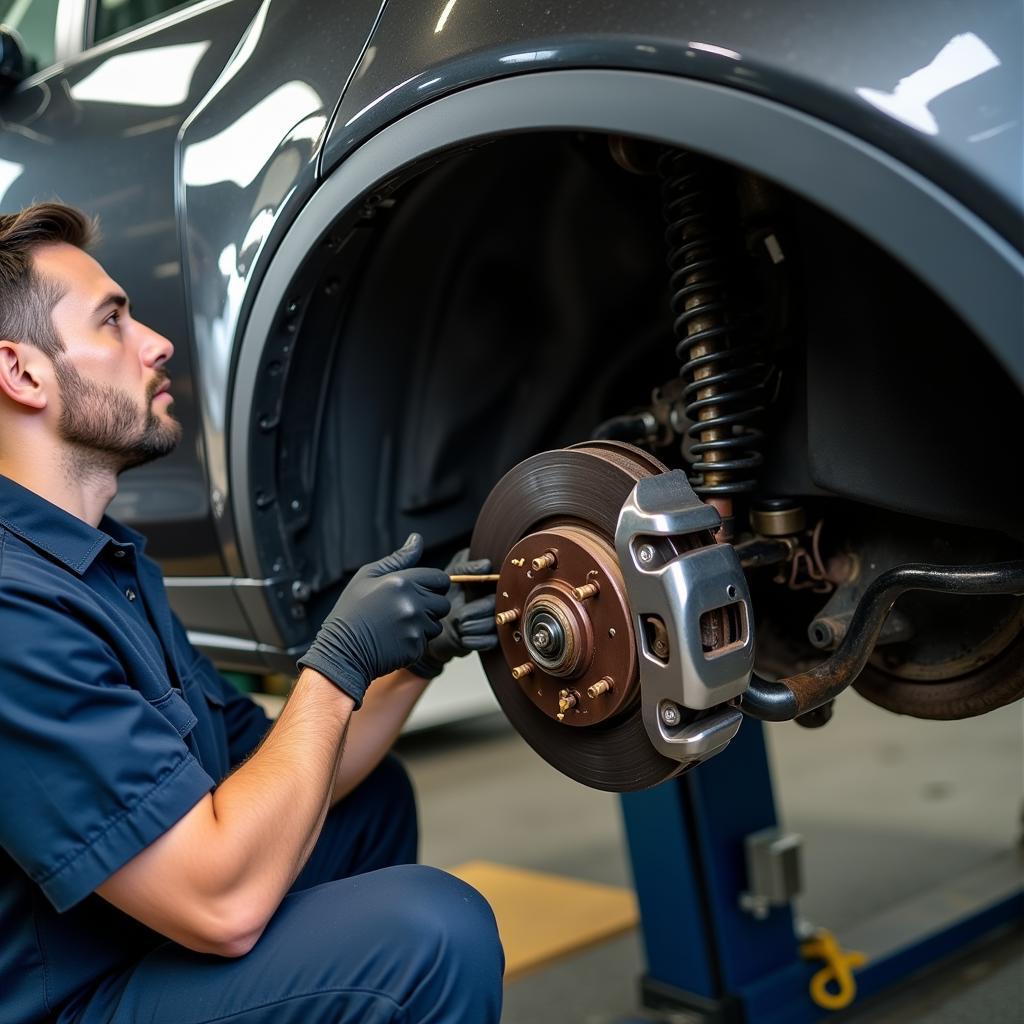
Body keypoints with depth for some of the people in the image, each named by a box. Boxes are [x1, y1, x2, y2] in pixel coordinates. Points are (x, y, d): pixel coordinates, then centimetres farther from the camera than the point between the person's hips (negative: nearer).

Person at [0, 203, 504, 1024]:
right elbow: (223, 904, -28)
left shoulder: (111, 561, 7)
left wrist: (416, 659, -3)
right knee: (433, 932, -24)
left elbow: (265, 774, 9)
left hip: (153, 949, 10)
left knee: (374, 795, 18)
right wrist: (340, 662, -18)